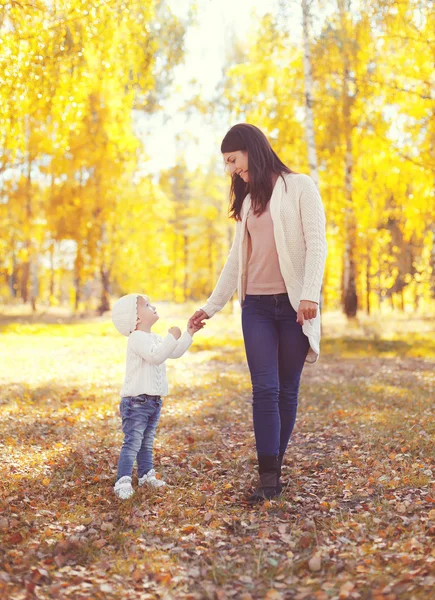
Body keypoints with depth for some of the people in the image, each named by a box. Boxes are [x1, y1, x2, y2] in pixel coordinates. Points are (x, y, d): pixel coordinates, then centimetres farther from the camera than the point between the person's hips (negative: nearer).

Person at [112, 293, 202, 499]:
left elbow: (175, 353, 21)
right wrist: (172, 337, -29)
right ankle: (123, 482, -10)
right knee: (132, 442, -11)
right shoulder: (137, 338, -16)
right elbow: (155, 356, -29)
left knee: (147, 442, 20)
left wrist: (189, 334, 14)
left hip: (153, 401, 10)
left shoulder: (155, 338, 16)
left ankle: (146, 474, 31)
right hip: (136, 401, -9)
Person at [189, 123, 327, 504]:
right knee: (265, 389, -6)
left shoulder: (299, 187, 2)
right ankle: (269, 477, -5)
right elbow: (237, 259, 20)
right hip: (257, 305, 4)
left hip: (294, 303, -4)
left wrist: (310, 294, -18)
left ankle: (274, 468, 13)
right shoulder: (249, 200, 19)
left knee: (287, 389, 2)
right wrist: (211, 306, 19)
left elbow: (317, 243, -7)